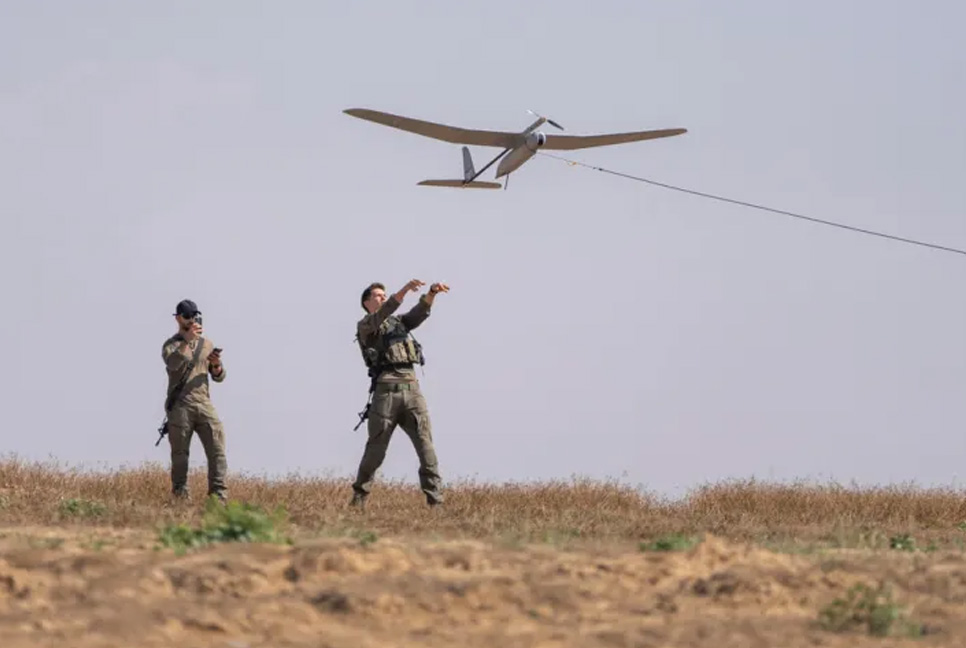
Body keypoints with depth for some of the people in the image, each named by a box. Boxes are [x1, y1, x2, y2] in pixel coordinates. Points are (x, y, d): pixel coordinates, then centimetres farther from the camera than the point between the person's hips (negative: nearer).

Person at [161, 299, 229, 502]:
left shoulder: (206, 344, 17)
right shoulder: (171, 345, 3)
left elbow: (219, 377, 16)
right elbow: (173, 363, -21)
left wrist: (216, 365, -6)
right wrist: (187, 340, -26)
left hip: (204, 404, 4)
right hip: (180, 407, -4)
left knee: (217, 448, -8)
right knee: (180, 454, -2)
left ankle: (219, 495, -10)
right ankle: (180, 497, 2)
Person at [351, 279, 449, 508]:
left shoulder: (399, 322, 27)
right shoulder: (365, 326, 10)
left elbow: (420, 312, 10)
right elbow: (381, 315, -11)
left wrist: (432, 293, -12)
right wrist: (404, 290, -23)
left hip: (412, 388, 4)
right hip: (386, 389, -4)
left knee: (425, 442, -8)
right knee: (376, 448, 0)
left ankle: (435, 499, -12)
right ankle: (359, 496, 14)